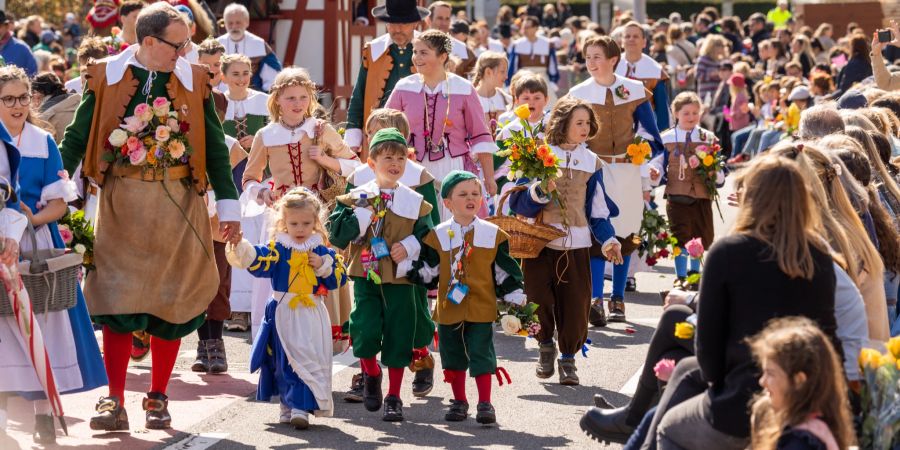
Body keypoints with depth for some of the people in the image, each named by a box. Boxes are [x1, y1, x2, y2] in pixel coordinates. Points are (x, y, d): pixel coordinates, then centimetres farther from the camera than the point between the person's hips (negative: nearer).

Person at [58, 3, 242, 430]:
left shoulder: (193, 79, 5)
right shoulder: (106, 77, 2)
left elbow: (215, 146, 8)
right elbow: (77, 138, 6)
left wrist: (228, 206, 6)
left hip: (179, 202, 1)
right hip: (122, 199, -1)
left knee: (171, 301, 4)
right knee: (117, 299, -5)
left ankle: (158, 399, 16)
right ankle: (114, 402, 0)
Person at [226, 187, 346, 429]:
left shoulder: (322, 250, 5)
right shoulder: (278, 248, -2)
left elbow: (339, 278, 5)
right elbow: (259, 260, -19)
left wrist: (324, 266, -11)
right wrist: (242, 250, -36)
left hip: (312, 316, 1)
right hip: (284, 315, -1)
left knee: (309, 363, -6)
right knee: (285, 364, 6)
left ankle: (301, 407, -5)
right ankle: (287, 406, 20)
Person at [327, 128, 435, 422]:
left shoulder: (416, 203, 5)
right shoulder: (357, 198, 2)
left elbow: (428, 239, 8)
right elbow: (337, 235, -5)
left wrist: (410, 246, -10)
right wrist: (363, 212, -15)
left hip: (400, 279, 1)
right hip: (365, 276, -1)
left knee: (398, 337, 2)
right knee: (366, 331, -12)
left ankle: (394, 398, 14)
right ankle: (371, 375, 20)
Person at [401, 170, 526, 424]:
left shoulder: (493, 234, 2)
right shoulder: (438, 236, 2)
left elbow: (505, 272, 7)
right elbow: (428, 271, 4)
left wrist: (515, 299, 4)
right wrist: (404, 268, -9)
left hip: (481, 308, -1)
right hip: (449, 308, 1)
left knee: (481, 353, -3)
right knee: (453, 354, 10)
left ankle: (485, 404, 5)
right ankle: (459, 402, 23)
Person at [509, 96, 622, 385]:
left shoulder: (592, 163, 8)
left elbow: (597, 209, 10)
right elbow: (520, 202, -4)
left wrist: (608, 240, -2)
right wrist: (539, 191, -23)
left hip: (576, 245, 2)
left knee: (575, 303, -1)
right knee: (539, 298, -2)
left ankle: (568, 356, 17)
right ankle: (546, 345, 24)